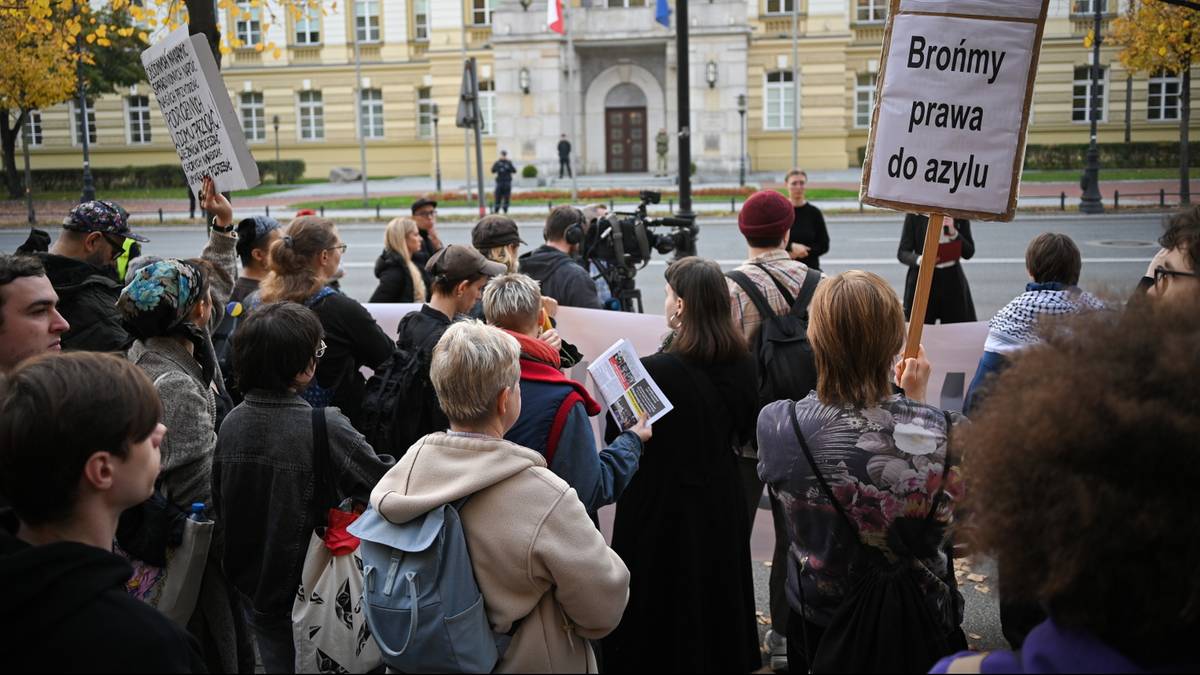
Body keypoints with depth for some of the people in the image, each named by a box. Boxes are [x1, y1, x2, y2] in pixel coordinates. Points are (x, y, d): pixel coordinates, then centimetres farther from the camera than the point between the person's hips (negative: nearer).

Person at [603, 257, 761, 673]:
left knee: (663, 606, 12)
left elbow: (615, 436, -14)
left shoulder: (656, 371, -26)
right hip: (721, 503, 6)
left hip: (661, 508, -6)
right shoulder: (741, 364, -7)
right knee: (718, 594, 23)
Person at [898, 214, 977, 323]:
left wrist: (954, 233, -14)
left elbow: (969, 252, 2)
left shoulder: (959, 216, 4)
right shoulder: (915, 215, -2)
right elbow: (902, 253, -3)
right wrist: (919, 260, -24)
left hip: (952, 279, 2)